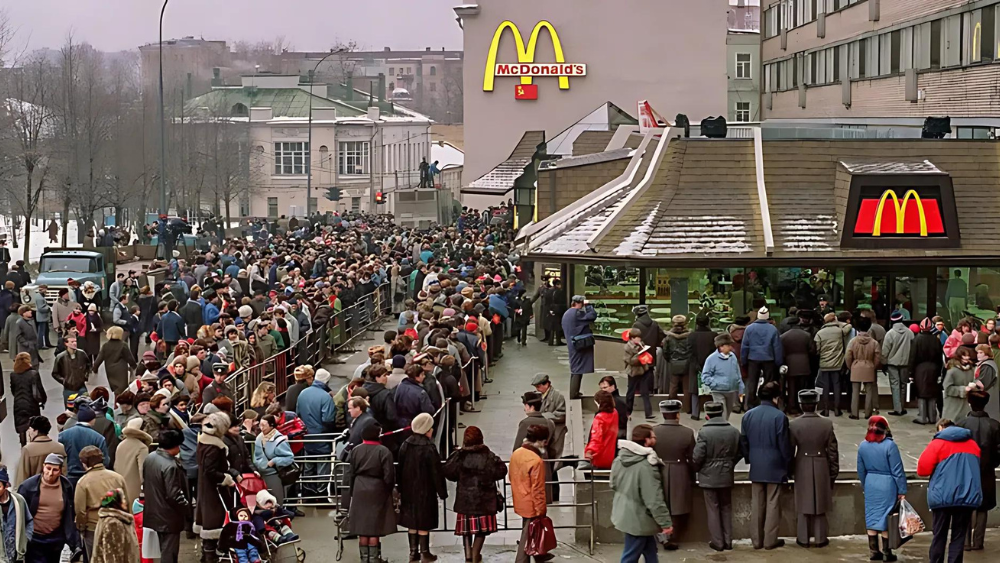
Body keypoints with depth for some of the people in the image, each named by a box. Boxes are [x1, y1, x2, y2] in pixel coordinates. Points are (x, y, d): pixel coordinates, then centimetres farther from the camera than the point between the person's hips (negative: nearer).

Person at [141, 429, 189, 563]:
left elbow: (145, 482, 14)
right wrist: (187, 507, -10)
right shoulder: (170, 466, -27)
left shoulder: (149, 458, 2)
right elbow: (174, 495, -25)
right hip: (169, 517, -9)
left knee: (164, 550, 23)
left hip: (154, 512, 9)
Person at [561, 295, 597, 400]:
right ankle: (574, 393, -3)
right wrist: (588, 305, -7)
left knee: (575, 368, 16)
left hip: (571, 344, 9)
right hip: (580, 344, -9)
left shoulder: (566, 314, 12)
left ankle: (573, 392, 21)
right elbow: (592, 316, -20)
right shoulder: (577, 313, -17)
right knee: (578, 368, -4)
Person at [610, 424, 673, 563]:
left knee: (650, 551, 22)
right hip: (638, 519, -9)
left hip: (624, 514, 9)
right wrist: (665, 522, -17)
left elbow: (614, 485, 16)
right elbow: (654, 499, -25)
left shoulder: (619, 459, 1)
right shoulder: (646, 466, -27)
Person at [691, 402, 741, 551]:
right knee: (726, 508, 15)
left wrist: (696, 469, 4)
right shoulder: (734, 431, -3)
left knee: (713, 509, 5)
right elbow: (739, 453, 3)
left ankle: (717, 542, 8)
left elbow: (697, 456, -16)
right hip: (727, 476, 4)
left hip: (709, 477, -4)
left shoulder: (704, 432, -17)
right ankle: (728, 541, 18)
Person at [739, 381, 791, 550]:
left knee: (756, 504, 10)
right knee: (772, 504, 3)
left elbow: (743, 442, 6)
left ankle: (756, 539, 13)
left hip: (756, 467, 4)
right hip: (774, 466, -4)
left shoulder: (748, 415, 2)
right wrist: (787, 463, 1)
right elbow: (784, 444, -11)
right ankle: (770, 540, 5)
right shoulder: (779, 416, -13)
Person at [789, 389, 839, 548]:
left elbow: (789, 450, -5)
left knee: (804, 504, 11)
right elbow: (832, 451, -5)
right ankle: (820, 538, 17)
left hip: (802, 468, 0)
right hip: (822, 468, 0)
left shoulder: (794, 425, -12)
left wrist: (789, 470, 9)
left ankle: (803, 538, 16)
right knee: (820, 503, 11)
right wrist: (834, 472, 6)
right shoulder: (827, 424, -10)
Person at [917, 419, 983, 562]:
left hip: (942, 496, -3)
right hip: (968, 496, 3)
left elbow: (923, 469, -5)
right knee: (959, 537, 6)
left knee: (939, 536, 7)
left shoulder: (937, 443, -1)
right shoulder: (973, 444, 15)